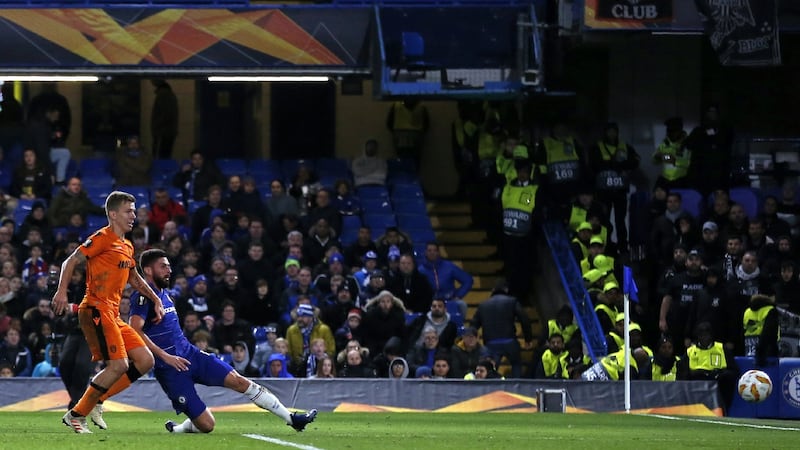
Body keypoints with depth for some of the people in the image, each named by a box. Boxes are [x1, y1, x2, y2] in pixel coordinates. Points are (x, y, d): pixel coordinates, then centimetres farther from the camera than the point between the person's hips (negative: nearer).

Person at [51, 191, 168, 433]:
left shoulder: (127, 247, 20)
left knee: (145, 361, 3)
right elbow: (70, 262, -10)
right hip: (96, 311, -9)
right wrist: (62, 291, -23)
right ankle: (76, 414, -8)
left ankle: (96, 401, 6)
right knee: (119, 365, -17)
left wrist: (156, 300, 28)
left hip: (113, 314, 9)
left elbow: (134, 278, 35)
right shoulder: (103, 238, -6)